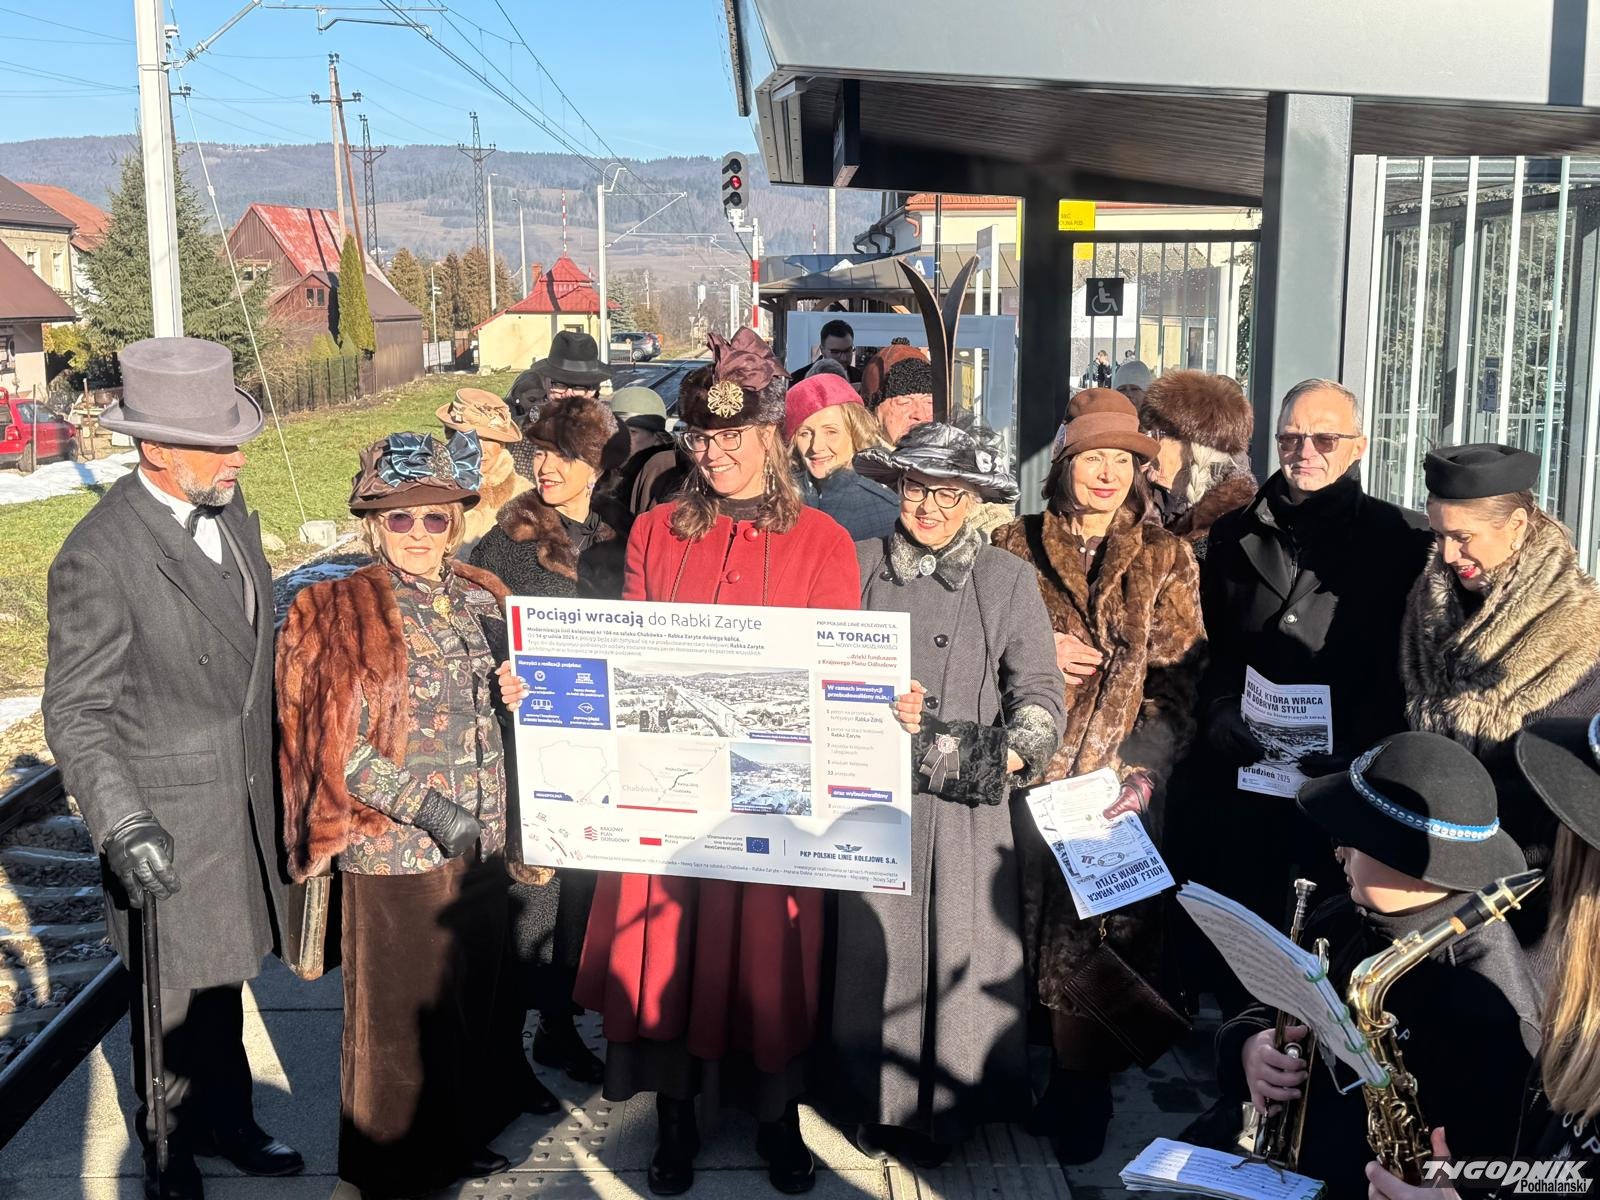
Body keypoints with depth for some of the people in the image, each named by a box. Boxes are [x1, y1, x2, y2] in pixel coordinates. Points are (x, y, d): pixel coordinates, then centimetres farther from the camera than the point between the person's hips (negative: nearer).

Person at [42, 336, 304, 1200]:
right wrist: (123, 827, -28)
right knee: (174, 990, 11)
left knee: (222, 969, 23)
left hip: (244, 794, 7)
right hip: (171, 816, -6)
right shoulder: (99, 557, -22)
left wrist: (274, 758, 16)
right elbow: (75, 712, -19)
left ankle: (226, 1120, 43)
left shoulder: (227, 505, 0)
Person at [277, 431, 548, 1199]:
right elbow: (337, 746, -12)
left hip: (481, 845, 5)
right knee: (400, 1014, 9)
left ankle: (462, 1136, 36)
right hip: (392, 849, -4)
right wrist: (425, 805, -20)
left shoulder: (484, 598, 6)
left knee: (471, 999, 16)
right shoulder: (338, 613, -8)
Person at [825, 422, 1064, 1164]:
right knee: (876, 942, 6)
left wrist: (1008, 755, -14)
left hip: (966, 798, -1)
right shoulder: (861, 565, 6)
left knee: (959, 946, 4)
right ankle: (879, 1098, 22)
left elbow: (1039, 691, 1)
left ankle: (949, 1103, 21)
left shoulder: (1007, 581, 4)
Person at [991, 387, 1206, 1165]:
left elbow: (1177, 679, 0)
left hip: (1118, 784, 0)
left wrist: (1145, 772, -11)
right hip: (1032, 778, 1)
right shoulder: (1016, 546, 7)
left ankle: (1081, 1091, 18)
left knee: (1101, 933, 2)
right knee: (1038, 923, 4)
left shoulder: (1164, 559, 6)